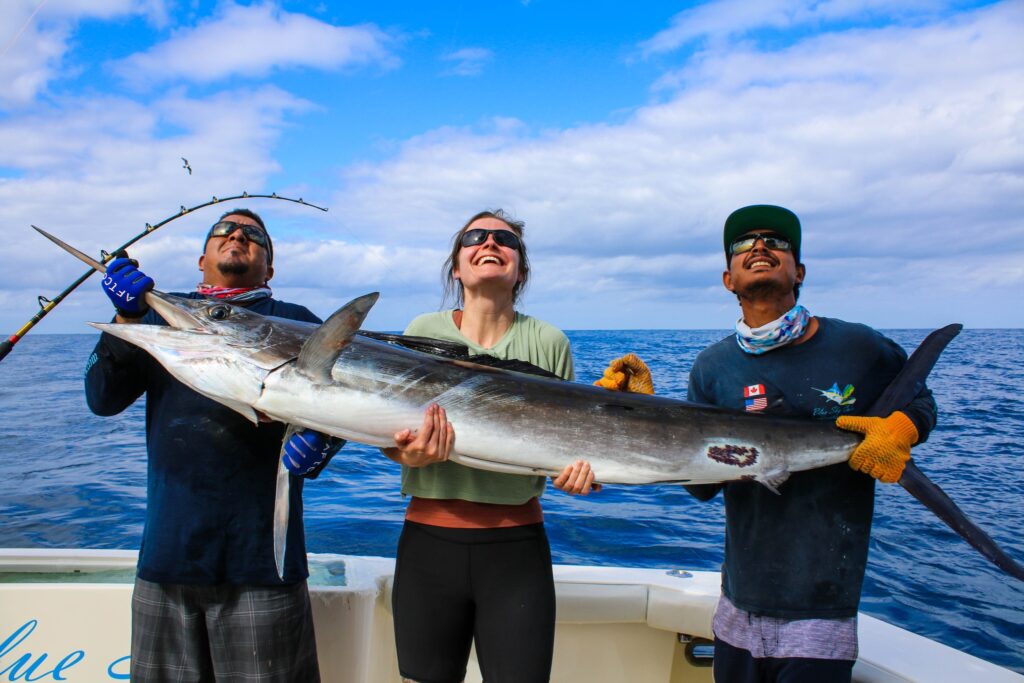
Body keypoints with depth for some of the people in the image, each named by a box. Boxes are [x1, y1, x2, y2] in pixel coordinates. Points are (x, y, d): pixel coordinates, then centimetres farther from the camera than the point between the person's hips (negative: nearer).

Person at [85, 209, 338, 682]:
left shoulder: (293, 322, 7)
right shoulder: (164, 315, 14)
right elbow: (102, 399, 5)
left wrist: (317, 441, -24)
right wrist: (127, 320, -9)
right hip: (166, 554, 3)